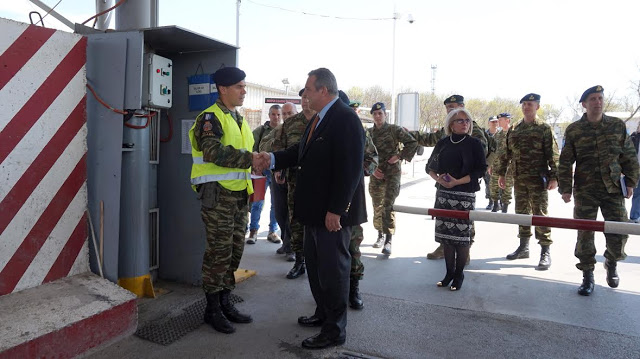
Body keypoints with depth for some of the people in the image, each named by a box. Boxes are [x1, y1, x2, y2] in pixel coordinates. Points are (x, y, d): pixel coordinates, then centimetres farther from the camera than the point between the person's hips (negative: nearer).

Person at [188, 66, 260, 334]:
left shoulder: (238, 119, 18)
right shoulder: (210, 117, -9)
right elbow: (214, 152, -24)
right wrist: (249, 159, -27)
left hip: (238, 194, 8)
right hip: (217, 194, -8)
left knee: (234, 251, 12)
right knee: (218, 252, -3)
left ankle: (225, 302, 26)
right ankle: (212, 309, 11)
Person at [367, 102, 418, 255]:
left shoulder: (395, 130, -1)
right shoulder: (368, 132, 9)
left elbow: (413, 143, 0)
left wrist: (400, 156, -7)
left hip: (392, 173, -4)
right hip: (376, 174, 4)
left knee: (388, 206, -14)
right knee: (377, 207, 10)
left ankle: (388, 240, -11)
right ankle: (380, 235, 27)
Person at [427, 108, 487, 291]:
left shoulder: (474, 143, -1)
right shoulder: (443, 143, 9)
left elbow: (481, 170, -7)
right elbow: (430, 166, 14)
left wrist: (457, 182, -15)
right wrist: (438, 179, -6)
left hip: (465, 195, -4)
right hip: (443, 193, 4)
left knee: (462, 234, -2)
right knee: (445, 233, 7)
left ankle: (459, 274, 12)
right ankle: (449, 272, 20)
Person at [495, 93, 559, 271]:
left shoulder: (544, 128, -2)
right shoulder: (514, 129, 12)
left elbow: (553, 154, -7)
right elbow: (506, 153, 15)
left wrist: (554, 176, -13)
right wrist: (501, 173, 11)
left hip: (538, 179, -5)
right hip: (519, 179, 5)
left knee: (540, 215, -4)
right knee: (521, 213, 12)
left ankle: (545, 252, 3)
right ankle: (523, 247, 24)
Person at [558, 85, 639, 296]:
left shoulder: (618, 126, 6)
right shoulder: (574, 130, 0)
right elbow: (565, 162, 0)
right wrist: (565, 189, -4)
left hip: (613, 189, 2)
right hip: (585, 191, -1)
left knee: (619, 233, 2)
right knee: (585, 234, 1)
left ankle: (612, 263, 32)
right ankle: (587, 277, 14)